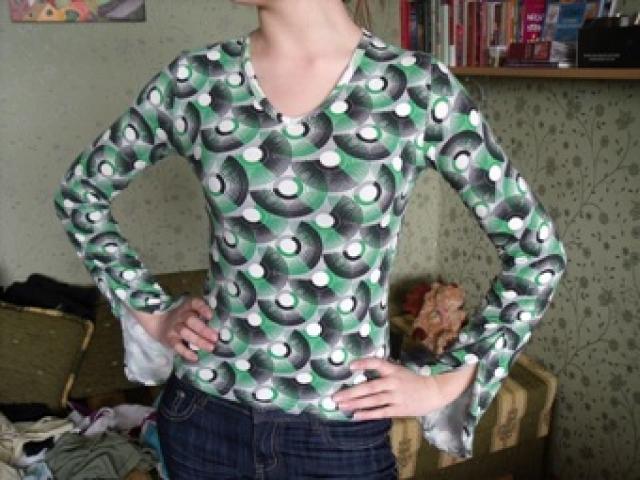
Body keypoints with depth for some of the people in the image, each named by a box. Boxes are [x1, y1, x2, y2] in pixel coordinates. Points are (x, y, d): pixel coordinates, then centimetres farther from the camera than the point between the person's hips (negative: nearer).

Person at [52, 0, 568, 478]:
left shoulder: (418, 88, -12)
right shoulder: (197, 79, -6)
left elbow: (538, 251, -4)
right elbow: (80, 192, 9)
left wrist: (444, 383, -6)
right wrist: (151, 313, 3)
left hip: (343, 432, -1)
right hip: (204, 413, 2)